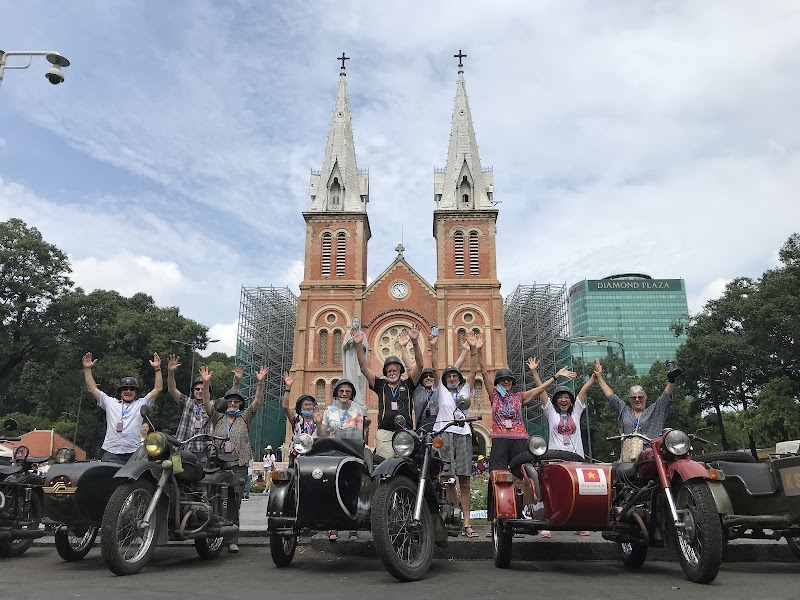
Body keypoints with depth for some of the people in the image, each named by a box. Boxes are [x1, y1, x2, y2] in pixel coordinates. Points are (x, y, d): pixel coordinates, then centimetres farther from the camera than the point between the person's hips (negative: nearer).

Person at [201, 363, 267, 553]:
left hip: (238, 465, -1)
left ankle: (232, 540, -1)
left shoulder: (245, 417, 15)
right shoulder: (217, 417, 17)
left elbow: (257, 401, 4)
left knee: (234, 502, -4)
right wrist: (206, 383, -8)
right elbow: (207, 402, 5)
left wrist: (260, 382, -9)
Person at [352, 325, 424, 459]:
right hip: (384, 432, 0)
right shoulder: (380, 385, 17)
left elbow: (419, 365, 3)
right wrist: (358, 345, -2)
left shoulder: (408, 384, 15)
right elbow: (364, 367, 10)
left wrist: (415, 342, -12)